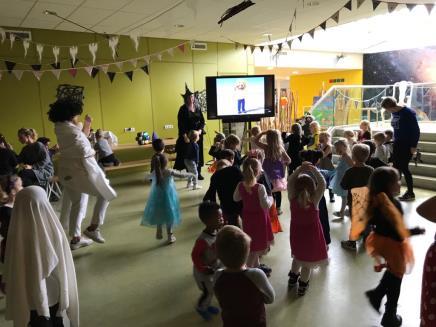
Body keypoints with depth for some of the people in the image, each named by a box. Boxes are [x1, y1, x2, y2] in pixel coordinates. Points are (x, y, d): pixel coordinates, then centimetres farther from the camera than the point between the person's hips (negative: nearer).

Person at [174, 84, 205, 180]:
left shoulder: (197, 108, 6)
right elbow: (180, 124, -10)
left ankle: (198, 173, 16)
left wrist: (200, 130, -10)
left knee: (198, 153, 7)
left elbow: (202, 121, 8)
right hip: (187, 135, -4)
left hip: (198, 134, 4)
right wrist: (184, 135, -20)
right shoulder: (183, 109, -6)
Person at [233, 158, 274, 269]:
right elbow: (266, 205, -25)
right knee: (257, 245, 11)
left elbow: (236, 198, 7)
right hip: (259, 217, -6)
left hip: (247, 216, 6)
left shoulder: (240, 185, -9)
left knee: (252, 243, 23)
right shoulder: (260, 187, -26)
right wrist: (270, 199, -6)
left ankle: (256, 266, 41)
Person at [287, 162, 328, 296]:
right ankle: (302, 286, 30)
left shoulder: (292, 199, -19)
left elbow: (290, 182, -11)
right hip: (311, 233, -3)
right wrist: (314, 170, -25)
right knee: (307, 260, 16)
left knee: (297, 256, 28)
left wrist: (299, 169, -19)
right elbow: (322, 184, -23)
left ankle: (293, 278, 45)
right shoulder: (313, 201, -25)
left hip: (296, 232, 3)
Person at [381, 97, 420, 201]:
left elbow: (416, 130, -14)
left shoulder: (408, 113, -15)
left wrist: (414, 146, -17)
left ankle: (410, 193, 8)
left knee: (404, 167, -4)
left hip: (407, 144, -7)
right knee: (396, 167, 8)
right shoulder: (394, 113, 7)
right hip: (397, 143, 7)